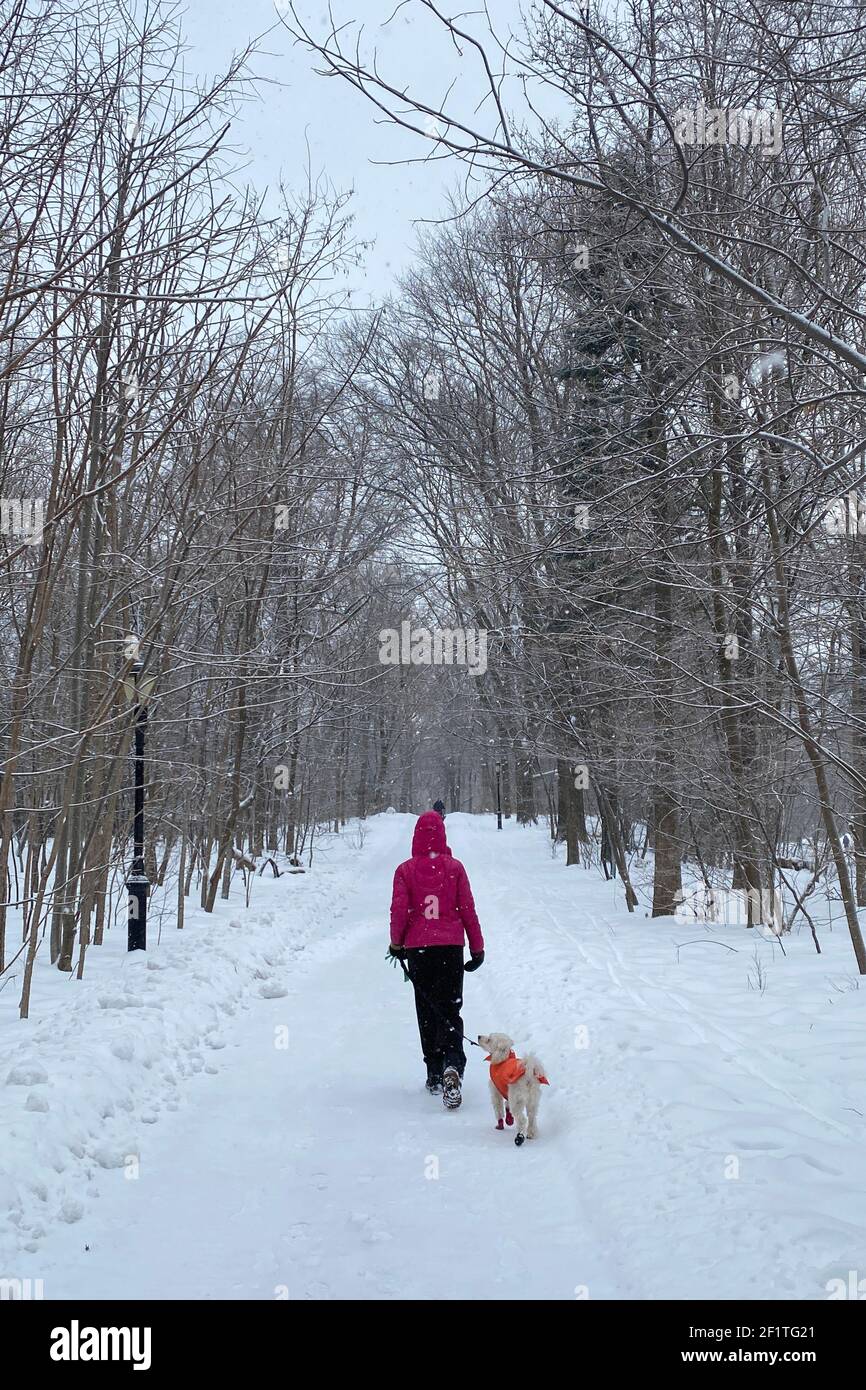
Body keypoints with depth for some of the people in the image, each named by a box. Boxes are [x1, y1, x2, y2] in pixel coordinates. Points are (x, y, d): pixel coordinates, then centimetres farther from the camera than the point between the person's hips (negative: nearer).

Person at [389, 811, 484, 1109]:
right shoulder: (454, 867, -2)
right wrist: (477, 948, 8)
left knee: (427, 1011, 12)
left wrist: (397, 944, 12)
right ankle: (452, 1065, -22)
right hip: (451, 946, 0)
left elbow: (399, 911, -4)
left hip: (417, 948, 0)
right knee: (449, 1009, 2)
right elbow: (467, 910, 0)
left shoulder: (405, 870, -3)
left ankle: (435, 1075, 16)